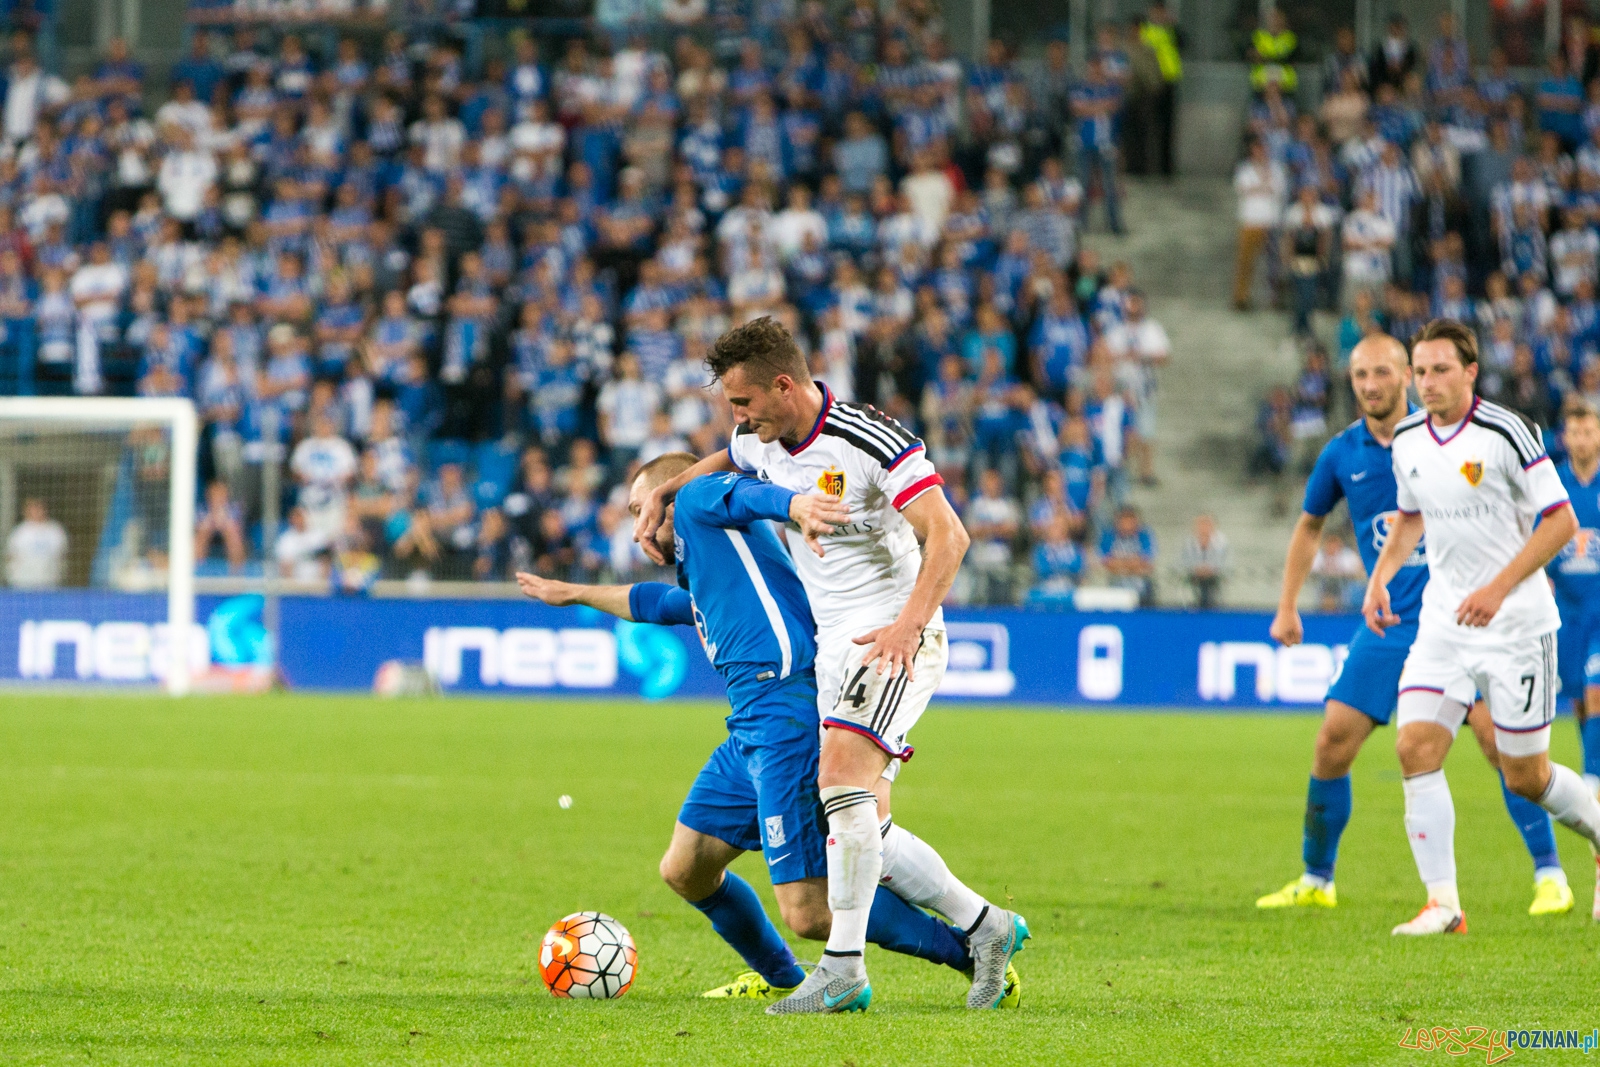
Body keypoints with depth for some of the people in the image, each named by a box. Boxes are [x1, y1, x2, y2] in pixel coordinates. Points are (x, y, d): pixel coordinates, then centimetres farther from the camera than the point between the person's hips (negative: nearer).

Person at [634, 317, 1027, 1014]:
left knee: (841, 775, -27)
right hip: (834, 645, 8)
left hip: (897, 640, -8)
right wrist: (663, 493, 18)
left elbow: (948, 535, -22)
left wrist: (908, 624, -32)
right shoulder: (760, 443, 6)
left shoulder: (873, 441, -18)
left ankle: (843, 963, -27)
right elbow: (724, 462, 33)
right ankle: (983, 926, 18)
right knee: (865, 830, 3)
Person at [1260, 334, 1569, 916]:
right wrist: (1287, 607, 17)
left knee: (1497, 736, -15)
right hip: (1388, 624, 3)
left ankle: (1549, 874, -5)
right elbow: (1309, 525, 21)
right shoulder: (1341, 454, 5)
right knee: (1333, 742, -3)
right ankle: (1315, 882, 13)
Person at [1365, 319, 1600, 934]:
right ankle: (1443, 902, -9)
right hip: (1443, 623, 5)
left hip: (1516, 625, -5)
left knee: (1525, 778, 1)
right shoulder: (1408, 439, 4)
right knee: (1416, 748, -13)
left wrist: (1498, 588, -21)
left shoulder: (1506, 433, -14)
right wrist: (1380, 576, 6)